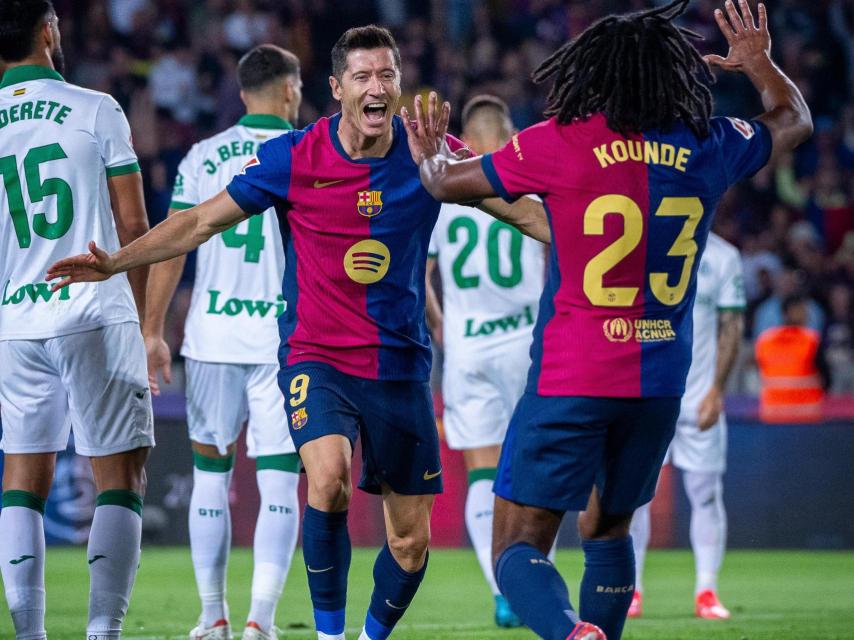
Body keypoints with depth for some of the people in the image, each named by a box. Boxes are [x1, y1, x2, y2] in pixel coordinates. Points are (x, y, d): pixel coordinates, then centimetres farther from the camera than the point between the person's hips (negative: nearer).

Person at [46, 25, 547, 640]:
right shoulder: (291, 158, -8)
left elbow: (521, 210, 7)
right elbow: (201, 222, 0)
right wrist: (115, 262, -8)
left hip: (401, 366, 2)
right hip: (317, 357, -2)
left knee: (411, 541, 4)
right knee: (328, 476, -31)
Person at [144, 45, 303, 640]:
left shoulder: (204, 156, 4)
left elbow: (171, 247, 2)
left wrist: (153, 330, 6)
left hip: (214, 336, 2)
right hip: (288, 340, -2)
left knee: (211, 473, 13)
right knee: (280, 483, 1)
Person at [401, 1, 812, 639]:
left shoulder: (559, 144, -8)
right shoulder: (711, 147, 2)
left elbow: (450, 182, 7)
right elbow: (793, 120, 24)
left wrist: (429, 157, 28)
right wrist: (760, 63, 40)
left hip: (570, 381, -4)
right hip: (661, 382, 4)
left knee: (519, 548, -4)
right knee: (607, 528, 25)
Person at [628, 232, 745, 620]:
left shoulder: (722, 257, 3)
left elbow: (731, 327, 3)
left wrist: (716, 391, -6)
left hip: (698, 397, 0)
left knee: (705, 493, -1)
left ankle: (706, 592, 5)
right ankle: (631, 589, 8)